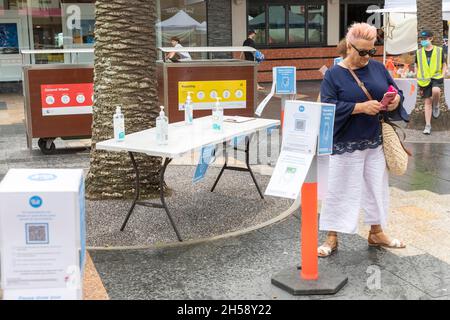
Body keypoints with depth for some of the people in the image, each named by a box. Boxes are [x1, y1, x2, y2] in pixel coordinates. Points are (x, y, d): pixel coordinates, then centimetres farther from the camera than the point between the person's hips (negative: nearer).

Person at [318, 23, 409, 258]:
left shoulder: (378, 68, 6)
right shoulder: (334, 75, -7)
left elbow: (396, 92, 12)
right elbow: (328, 106, -16)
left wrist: (396, 100, -13)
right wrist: (361, 107, -24)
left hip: (375, 143, 5)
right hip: (345, 145, -5)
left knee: (376, 187, 14)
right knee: (339, 190, 2)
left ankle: (376, 233, 31)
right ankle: (332, 239, 14)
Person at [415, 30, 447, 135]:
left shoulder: (439, 50, 1)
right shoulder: (419, 53, 7)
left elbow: (444, 65, 7)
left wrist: (442, 76, -8)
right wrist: (418, 81, 8)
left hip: (436, 77, -2)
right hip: (425, 80, 2)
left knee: (436, 91, -34)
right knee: (427, 102, 1)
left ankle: (436, 106, -1)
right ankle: (428, 125, 7)